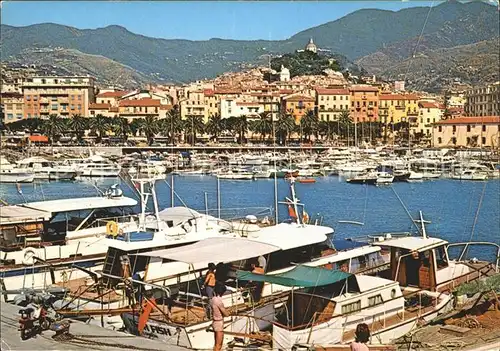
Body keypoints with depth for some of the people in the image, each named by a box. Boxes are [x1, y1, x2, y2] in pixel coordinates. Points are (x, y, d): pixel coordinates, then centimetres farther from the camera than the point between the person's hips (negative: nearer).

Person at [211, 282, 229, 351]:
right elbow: (226, 314, -18)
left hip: (215, 322, 9)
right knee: (218, 345, -1)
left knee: (217, 344, 17)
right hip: (219, 323, -9)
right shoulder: (218, 300, -23)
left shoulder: (213, 299, 5)